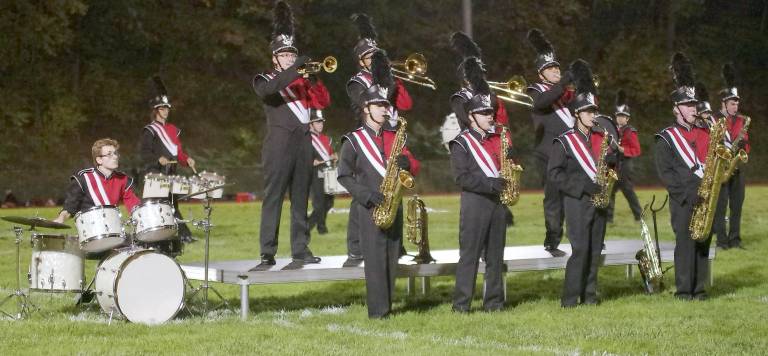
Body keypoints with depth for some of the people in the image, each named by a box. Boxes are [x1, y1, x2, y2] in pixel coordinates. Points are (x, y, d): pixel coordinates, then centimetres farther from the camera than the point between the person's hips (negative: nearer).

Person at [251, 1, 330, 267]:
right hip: (279, 144, -5)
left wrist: (312, 78, -5)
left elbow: (323, 101, 9)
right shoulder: (265, 80, 4)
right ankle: (268, 253, -9)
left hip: (303, 144, 5)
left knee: (301, 200, 6)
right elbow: (268, 90, -21)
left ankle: (300, 249, 10)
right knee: (273, 199, -7)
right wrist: (295, 69, -21)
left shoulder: (301, 80, 19)